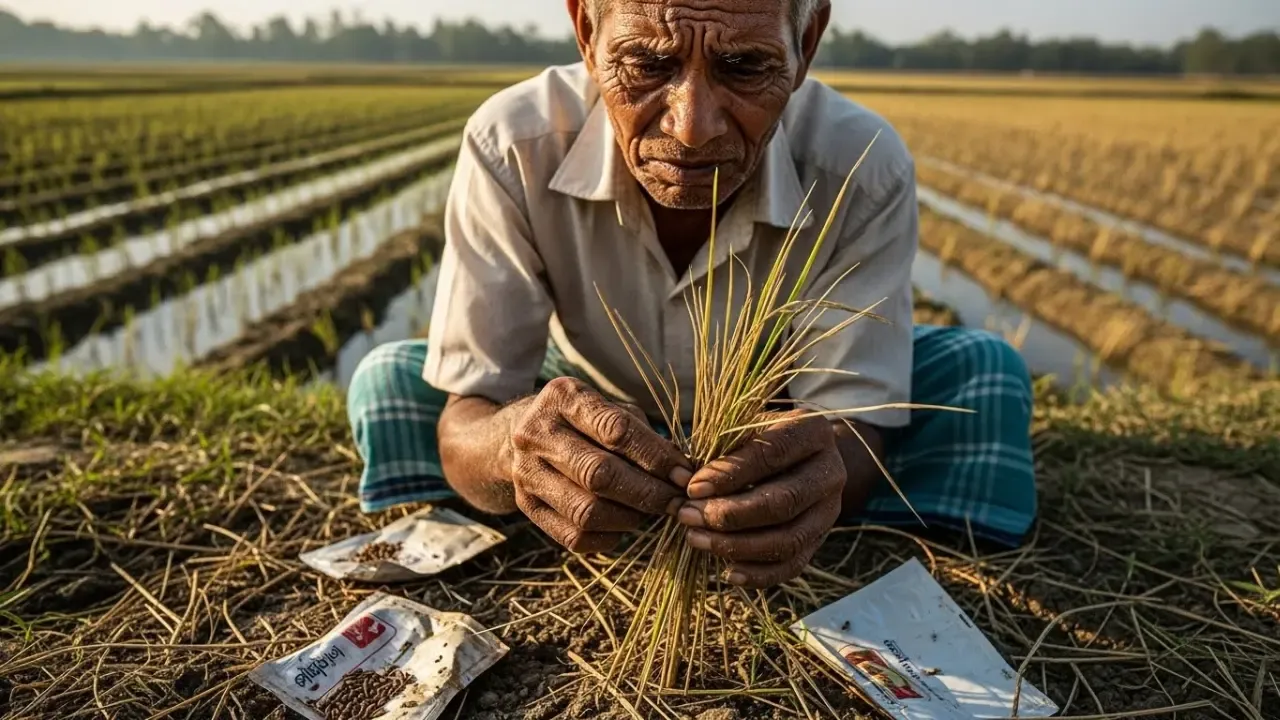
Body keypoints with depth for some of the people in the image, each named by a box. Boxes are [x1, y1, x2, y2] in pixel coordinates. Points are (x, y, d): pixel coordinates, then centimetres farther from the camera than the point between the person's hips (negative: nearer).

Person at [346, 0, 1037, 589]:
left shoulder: (863, 167, -28)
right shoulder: (512, 147, -29)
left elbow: (856, 425, -25)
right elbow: (463, 420, -28)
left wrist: (825, 469, -50)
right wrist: (513, 446, -53)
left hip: (779, 435, 1)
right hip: (593, 428, 0)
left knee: (981, 373, -20)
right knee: (390, 381, -19)